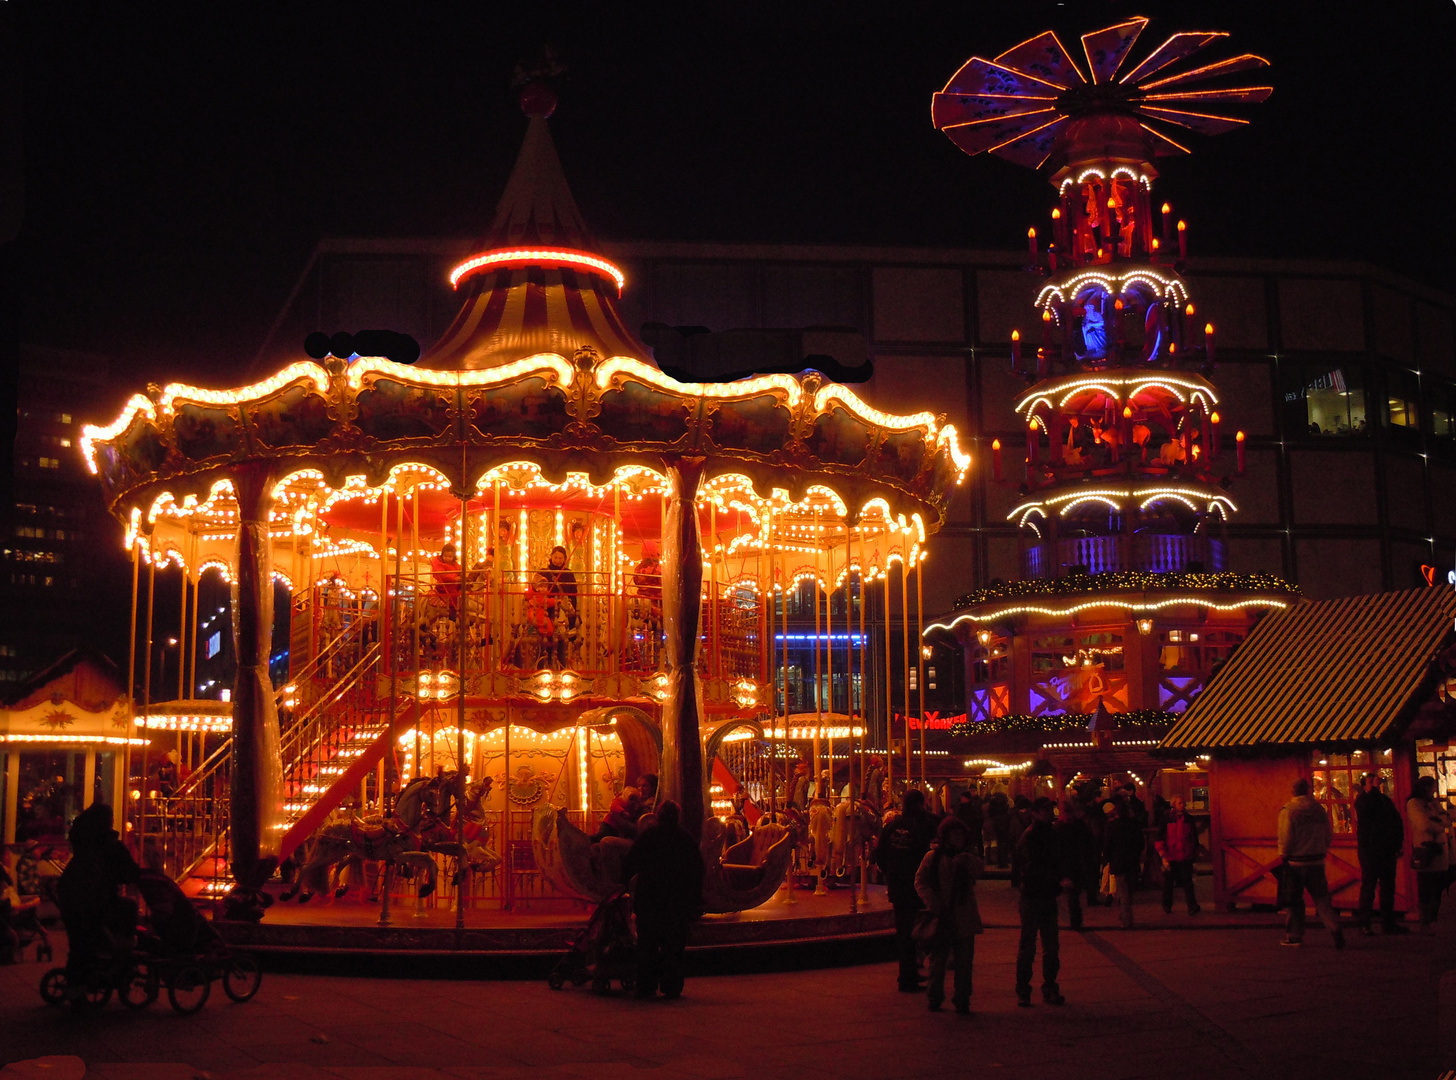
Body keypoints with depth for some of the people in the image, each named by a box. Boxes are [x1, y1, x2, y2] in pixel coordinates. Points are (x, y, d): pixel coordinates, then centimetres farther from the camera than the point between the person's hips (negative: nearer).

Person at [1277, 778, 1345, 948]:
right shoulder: (1319, 809, 4)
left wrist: (1283, 855, 1)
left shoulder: (1288, 811, -12)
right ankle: (1334, 927, -11)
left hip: (1296, 861, -4)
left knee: (1295, 899, 8)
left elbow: (1285, 838, -13)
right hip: (1317, 861, 4)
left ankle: (1296, 935, 15)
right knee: (1320, 897, 7)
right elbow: (1329, 835, 9)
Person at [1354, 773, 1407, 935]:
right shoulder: (1362, 800, -1)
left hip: (1387, 851, 6)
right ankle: (1364, 924, -2)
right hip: (1369, 851, -6)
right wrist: (1375, 788, -18)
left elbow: (1398, 822, 14)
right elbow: (1366, 809, -25)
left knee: (1388, 887, 9)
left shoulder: (1385, 800, 14)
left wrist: (1398, 845, 5)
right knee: (1368, 886, -4)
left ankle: (1388, 922, 17)